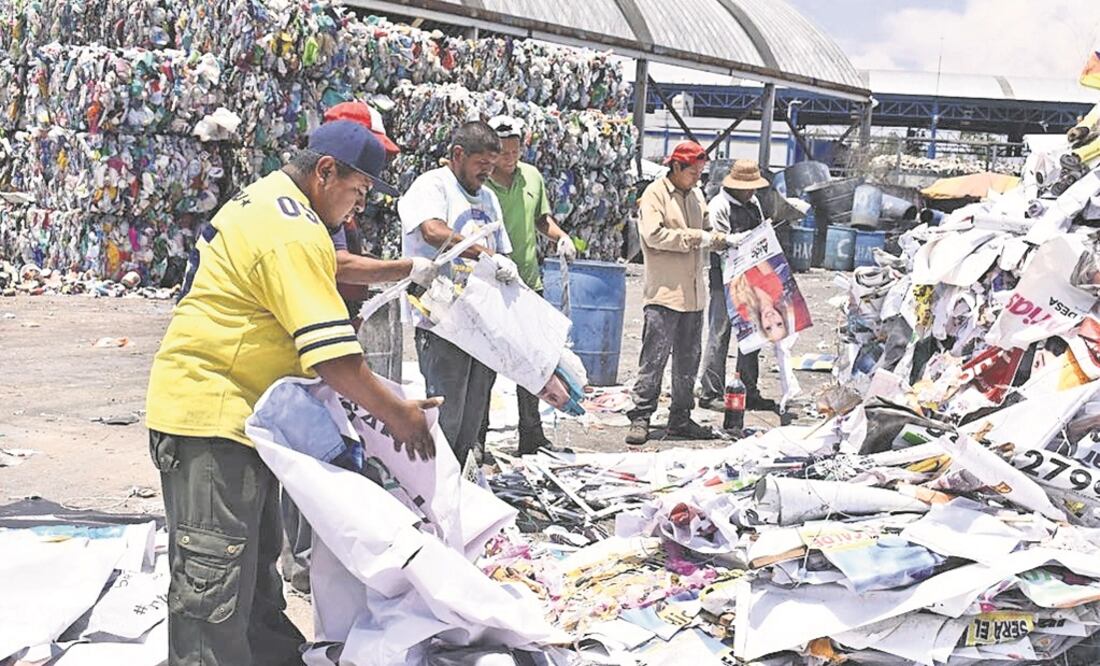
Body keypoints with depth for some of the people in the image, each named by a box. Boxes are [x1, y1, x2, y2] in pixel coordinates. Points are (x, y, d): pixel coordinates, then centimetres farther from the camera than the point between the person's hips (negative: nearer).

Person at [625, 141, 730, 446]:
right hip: (664, 292, -7)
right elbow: (654, 234, -17)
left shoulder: (696, 196, 17)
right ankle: (640, 418, -1)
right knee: (655, 358, -7)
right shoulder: (655, 194, -5)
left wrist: (718, 240, 5)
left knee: (688, 360, 11)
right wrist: (697, 237, -16)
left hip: (693, 293, 7)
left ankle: (681, 419, 20)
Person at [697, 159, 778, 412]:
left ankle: (749, 392, 20)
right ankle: (711, 393, 2)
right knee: (719, 336, -4)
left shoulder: (753, 203, 16)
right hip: (725, 280, -8)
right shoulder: (719, 206, -9)